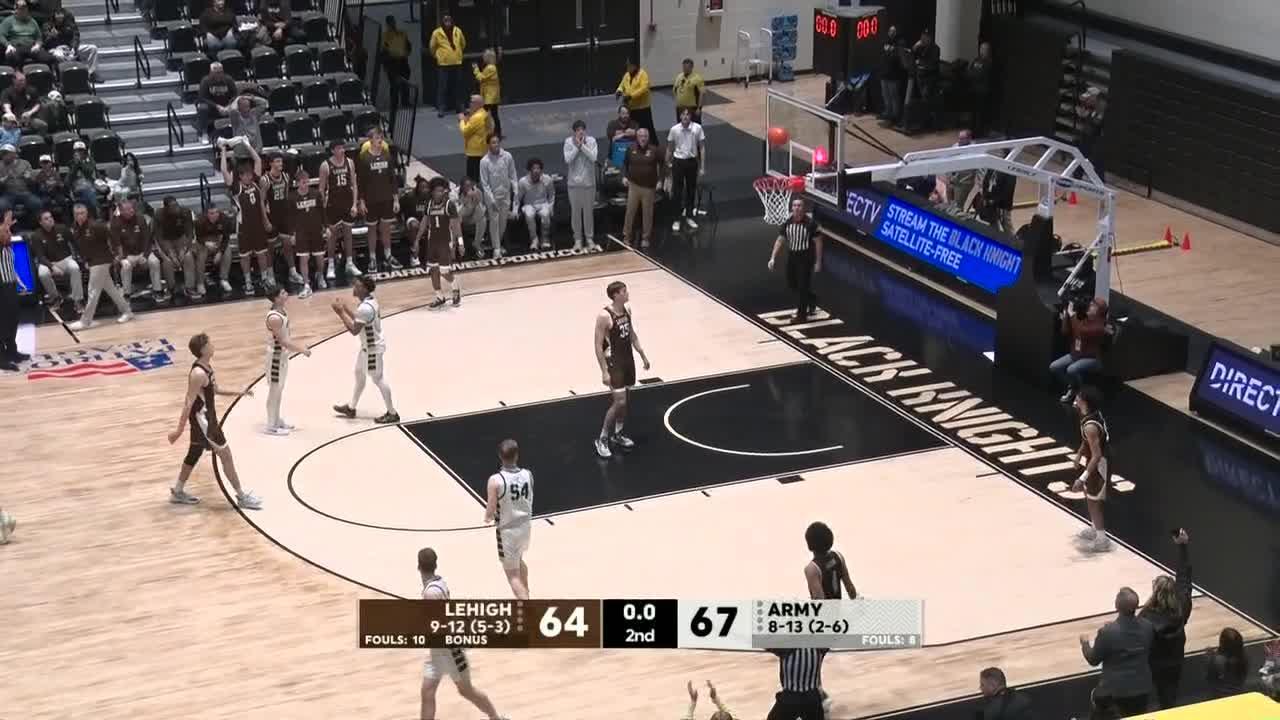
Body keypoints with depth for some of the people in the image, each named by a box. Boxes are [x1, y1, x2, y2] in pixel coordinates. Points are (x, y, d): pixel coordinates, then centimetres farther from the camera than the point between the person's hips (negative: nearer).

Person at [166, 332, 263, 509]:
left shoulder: (208, 365, 3)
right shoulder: (199, 374, -27)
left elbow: (214, 390, 18)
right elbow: (189, 402, -26)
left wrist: (238, 393, 15)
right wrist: (179, 429, -25)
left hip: (207, 416, 10)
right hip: (202, 418, -10)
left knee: (194, 454, 21)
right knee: (225, 455, -3)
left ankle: (178, 492, 34)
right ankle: (242, 497, 5)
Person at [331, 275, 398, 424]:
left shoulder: (365, 308, -30)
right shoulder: (369, 300, 2)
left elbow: (354, 330, -27)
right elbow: (358, 321, 14)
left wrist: (341, 313, -22)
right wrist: (345, 308, 6)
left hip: (372, 348, -11)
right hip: (368, 346, 11)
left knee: (377, 379, 1)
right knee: (359, 374, 21)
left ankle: (392, 414, 11)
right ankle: (351, 408, 35)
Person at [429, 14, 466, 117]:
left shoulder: (458, 31, 1)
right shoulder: (437, 33, -9)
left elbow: (463, 44, 17)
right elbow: (432, 47, 4)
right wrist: (437, 56, 13)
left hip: (457, 63, 4)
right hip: (443, 64, -4)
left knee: (457, 87, 10)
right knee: (442, 87, -6)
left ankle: (459, 107, 20)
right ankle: (441, 108, -3)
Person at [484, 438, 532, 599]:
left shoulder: (495, 480, -22)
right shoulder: (528, 475, -7)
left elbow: (490, 511, -17)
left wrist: (488, 518, 6)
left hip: (507, 530, -5)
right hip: (525, 525, 6)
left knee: (512, 573, 5)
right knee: (518, 560, 32)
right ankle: (525, 598, 47)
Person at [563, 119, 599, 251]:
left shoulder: (591, 140, -4)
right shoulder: (568, 141, -5)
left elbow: (593, 157, -15)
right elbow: (567, 159, -14)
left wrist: (582, 145, -19)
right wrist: (577, 146, -19)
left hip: (588, 181, 0)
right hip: (574, 182, 0)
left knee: (588, 211, 8)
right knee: (575, 211, 6)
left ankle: (589, 238, 18)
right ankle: (577, 239, 14)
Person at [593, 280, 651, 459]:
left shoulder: (627, 310, 2)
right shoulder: (604, 317, -22)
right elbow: (598, 345, -19)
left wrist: (643, 355, 18)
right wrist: (604, 371, -21)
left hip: (628, 359, 8)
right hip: (613, 362, -8)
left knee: (625, 400, 15)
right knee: (618, 402, -10)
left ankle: (617, 434, 30)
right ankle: (602, 439, 2)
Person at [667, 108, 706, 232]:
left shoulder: (697, 128, -11)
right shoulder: (674, 129, -9)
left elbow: (702, 148, -4)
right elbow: (669, 148, 4)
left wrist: (702, 167, -4)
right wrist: (668, 164, 8)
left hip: (692, 161, 1)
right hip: (678, 162, -1)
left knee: (691, 190, 13)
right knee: (677, 191, 5)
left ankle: (689, 216, 30)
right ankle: (677, 219, 17)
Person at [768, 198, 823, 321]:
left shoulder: (811, 223, -16)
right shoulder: (787, 222, -2)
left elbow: (818, 242, -11)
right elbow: (780, 240, 3)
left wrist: (818, 262, -11)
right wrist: (773, 258, -5)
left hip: (806, 258, -6)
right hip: (792, 256, 6)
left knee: (803, 286, -4)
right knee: (792, 284, 15)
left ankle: (801, 314, 9)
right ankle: (812, 299, 40)